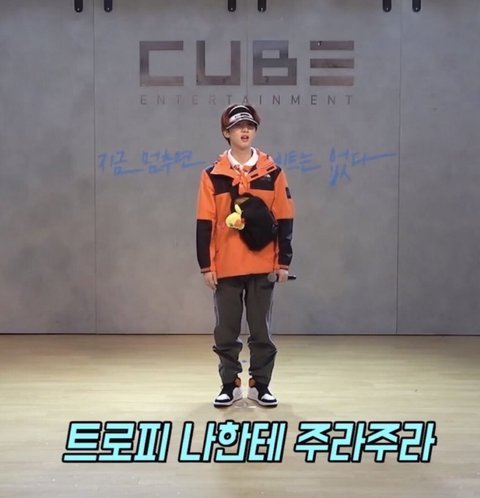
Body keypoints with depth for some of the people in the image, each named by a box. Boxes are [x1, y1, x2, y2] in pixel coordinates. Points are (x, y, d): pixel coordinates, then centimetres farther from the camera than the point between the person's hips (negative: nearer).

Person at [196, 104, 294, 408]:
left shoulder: (273, 172, 2)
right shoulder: (213, 175, 1)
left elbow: (284, 220, 3)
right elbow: (205, 224, 0)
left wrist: (284, 261, 0)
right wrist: (206, 265, -3)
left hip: (263, 266, 0)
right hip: (225, 267, 0)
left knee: (262, 330, 8)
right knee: (226, 331, 7)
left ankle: (260, 385, 21)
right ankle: (230, 385, 21)